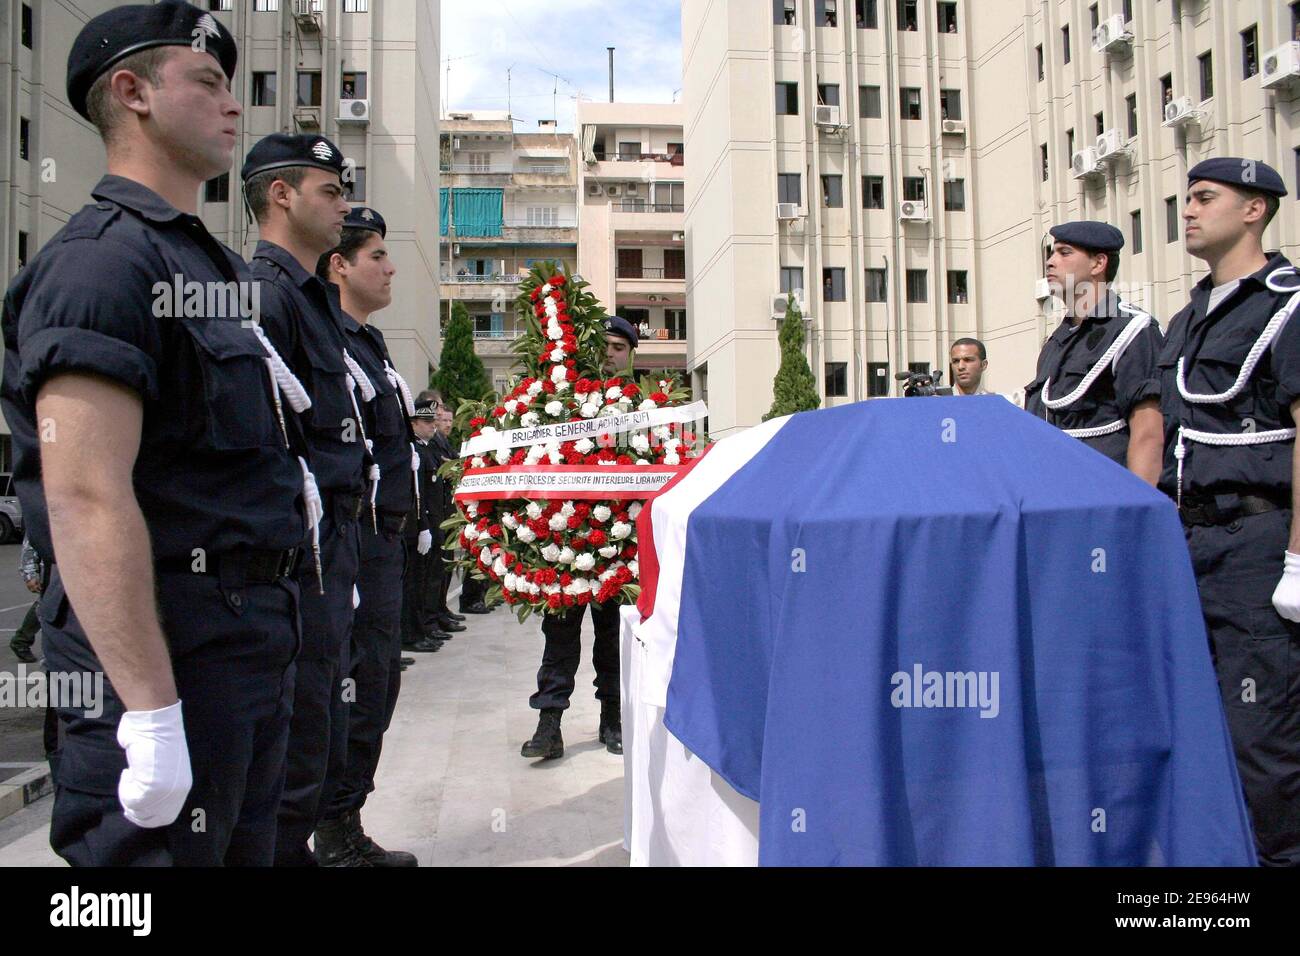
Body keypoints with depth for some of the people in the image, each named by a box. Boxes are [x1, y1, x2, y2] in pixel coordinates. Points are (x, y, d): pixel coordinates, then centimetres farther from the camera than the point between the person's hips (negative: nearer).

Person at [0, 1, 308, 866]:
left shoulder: (212, 263, 16)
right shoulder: (104, 258, -14)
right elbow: (87, 500, -23)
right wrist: (152, 714, -25)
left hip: (253, 636, 9)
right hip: (168, 650, -9)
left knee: (249, 848, 20)